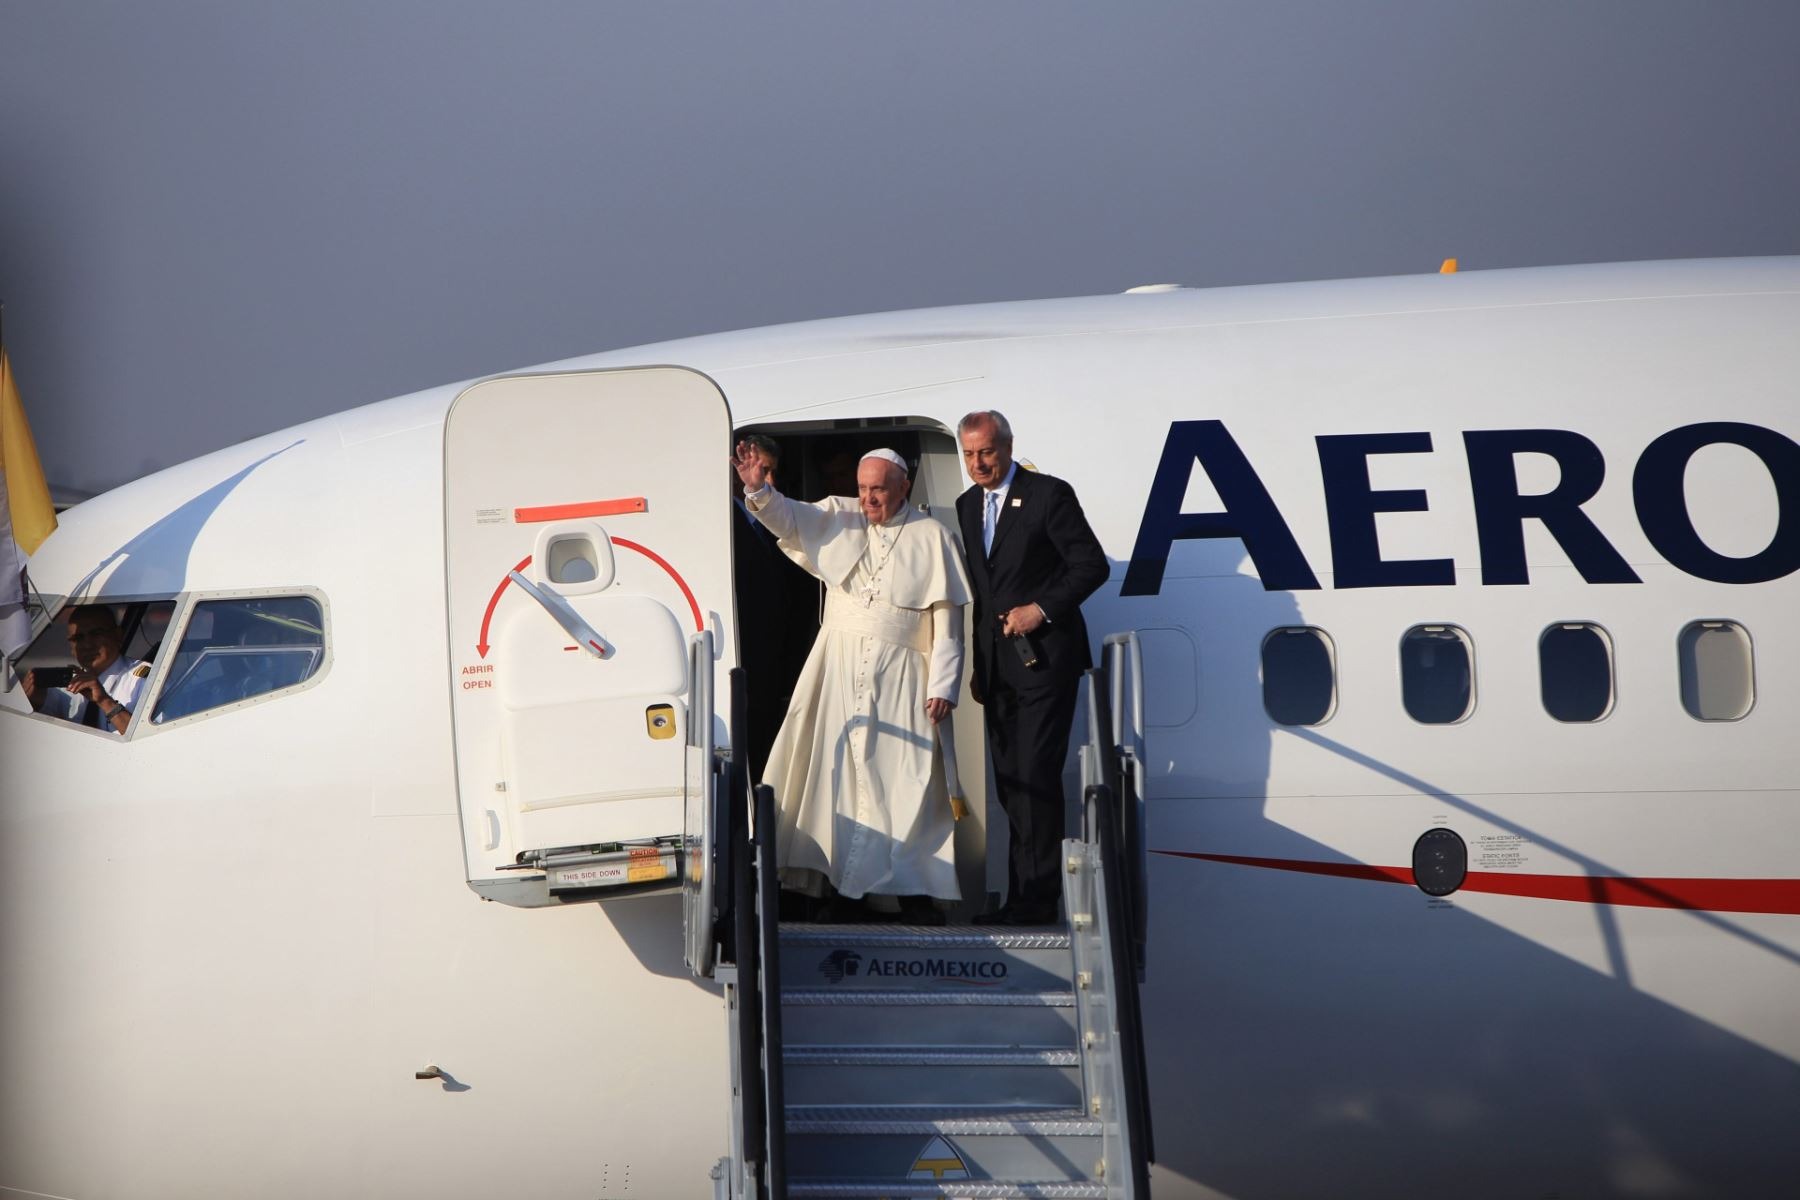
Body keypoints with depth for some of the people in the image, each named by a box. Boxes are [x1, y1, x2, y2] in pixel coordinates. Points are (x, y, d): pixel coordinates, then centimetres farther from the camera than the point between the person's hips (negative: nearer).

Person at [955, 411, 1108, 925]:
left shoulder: (1049, 495, -6)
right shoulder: (966, 506, 14)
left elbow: (1092, 565, -7)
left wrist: (1042, 609, -15)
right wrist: (977, 666, 15)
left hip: (1043, 659, -7)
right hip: (998, 665, 7)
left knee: (1035, 776, -12)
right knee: (1010, 782, 7)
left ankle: (1037, 897, -10)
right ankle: (1020, 898, 10)